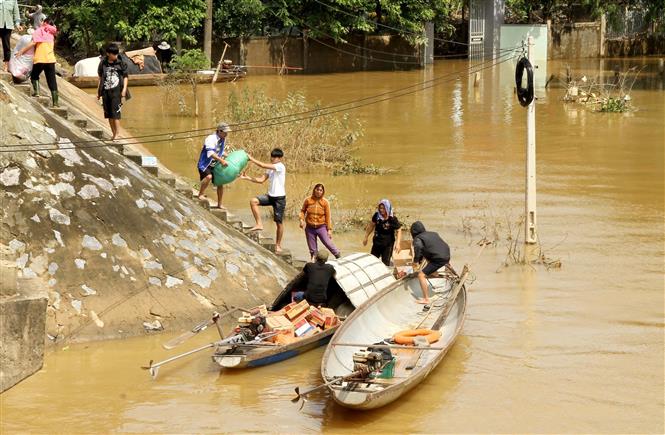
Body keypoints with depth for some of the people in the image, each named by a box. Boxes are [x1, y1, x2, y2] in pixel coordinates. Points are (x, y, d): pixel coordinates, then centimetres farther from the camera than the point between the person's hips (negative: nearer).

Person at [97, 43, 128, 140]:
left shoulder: (121, 63, 1)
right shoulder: (103, 63, 6)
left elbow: (125, 77, 5)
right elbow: (100, 78, 15)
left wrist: (124, 89, -6)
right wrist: (98, 91, 15)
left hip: (116, 90, -3)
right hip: (105, 91, 3)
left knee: (115, 112, -12)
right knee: (108, 113, 7)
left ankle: (117, 133, -13)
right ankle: (113, 133, 16)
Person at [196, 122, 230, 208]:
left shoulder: (223, 140, 6)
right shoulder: (211, 139, -22)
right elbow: (210, 153, -35)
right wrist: (221, 160, -42)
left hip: (215, 165, 8)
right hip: (205, 164, -8)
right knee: (208, 176, -36)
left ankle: (219, 204, 22)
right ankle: (200, 195, -20)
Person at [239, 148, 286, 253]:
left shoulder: (280, 166, -14)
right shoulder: (271, 168, 11)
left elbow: (263, 165, -22)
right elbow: (261, 180, 7)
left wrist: (251, 159, -15)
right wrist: (248, 178, -1)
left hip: (279, 197, -7)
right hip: (270, 196, 7)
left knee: (279, 222, 2)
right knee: (253, 201, -16)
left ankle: (278, 245, 13)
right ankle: (259, 224, -10)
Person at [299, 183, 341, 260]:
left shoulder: (325, 202, -6)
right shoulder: (308, 200, -4)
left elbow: (328, 216, -3)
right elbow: (303, 211, 10)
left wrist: (329, 229, -3)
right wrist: (302, 219, -8)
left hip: (321, 227, -2)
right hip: (310, 228, 2)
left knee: (328, 243, -7)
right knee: (312, 248, 8)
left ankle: (338, 256, 11)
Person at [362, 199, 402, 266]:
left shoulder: (392, 219, -19)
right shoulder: (376, 216, -9)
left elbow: (399, 231, -10)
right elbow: (371, 226, 7)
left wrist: (397, 243, -20)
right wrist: (366, 237, 13)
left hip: (388, 244, -4)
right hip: (377, 242, 4)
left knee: (385, 263, -1)